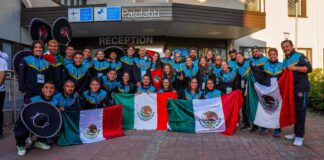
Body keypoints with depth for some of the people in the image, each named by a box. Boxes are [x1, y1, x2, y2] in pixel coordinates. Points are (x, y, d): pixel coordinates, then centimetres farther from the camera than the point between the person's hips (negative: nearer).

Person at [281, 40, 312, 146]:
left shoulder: (300, 56, -4)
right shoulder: (285, 61, 16)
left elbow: (309, 68, -13)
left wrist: (295, 68, -23)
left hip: (301, 88, -7)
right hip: (290, 89, 7)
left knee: (300, 111, -4)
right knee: (293, 111, 11)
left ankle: (300, 136, 2)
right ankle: (296, 133, 20)